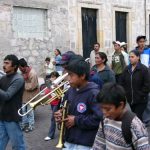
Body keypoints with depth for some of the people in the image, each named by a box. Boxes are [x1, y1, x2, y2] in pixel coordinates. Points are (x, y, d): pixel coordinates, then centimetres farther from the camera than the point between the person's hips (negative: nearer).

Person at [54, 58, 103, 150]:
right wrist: (60, 114, -4)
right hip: (68, 141, 7)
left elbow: (99, 118, -26)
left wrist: (76, 120, -18)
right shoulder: (70, 91, 5)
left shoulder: (93, 94, -18)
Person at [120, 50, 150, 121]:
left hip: (140, 101, -5)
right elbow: (122, 83, 10)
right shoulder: (127, 69, 8)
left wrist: (140, 95, -12)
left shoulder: (144, 69, -8)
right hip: (128, 100, 5)